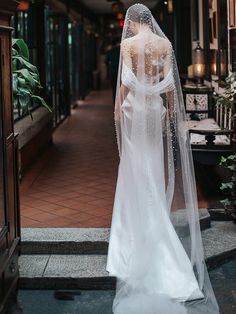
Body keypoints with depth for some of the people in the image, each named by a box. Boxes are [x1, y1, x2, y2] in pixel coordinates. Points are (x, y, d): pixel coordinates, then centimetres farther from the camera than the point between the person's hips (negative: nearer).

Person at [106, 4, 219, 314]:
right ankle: (158, 215, 22)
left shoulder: (128, 44, -7)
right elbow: (169, 81, 1)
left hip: (135, 106, -3)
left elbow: (126, 79, -13)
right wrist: (172, 109, 9)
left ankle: (139, 225, 8)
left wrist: (118, 107, -4)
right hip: (157, 107, 4)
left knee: (137, 165, 4)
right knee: (156, 165, 13)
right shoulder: (165, 43, 3)